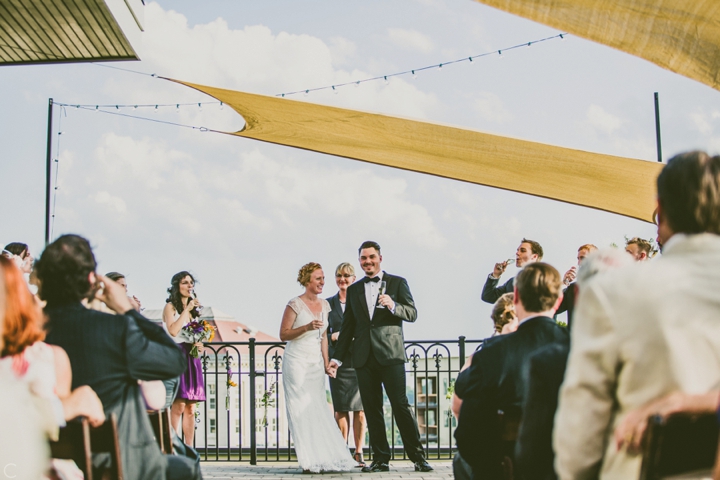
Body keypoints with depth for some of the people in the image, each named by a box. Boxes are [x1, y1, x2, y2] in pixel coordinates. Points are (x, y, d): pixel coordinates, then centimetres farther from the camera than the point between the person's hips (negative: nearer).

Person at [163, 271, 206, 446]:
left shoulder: (194, 309, 20)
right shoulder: (170, 307, 1)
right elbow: (173, 330, -16)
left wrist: (199, 345, 5)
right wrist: (186, 310, -9)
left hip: (191, 358, 6)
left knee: (191, 408, 2)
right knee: (179, 406, -15)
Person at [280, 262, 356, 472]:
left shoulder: (324, 305, 11)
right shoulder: (295, 304, -8)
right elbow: (283, 334, -8)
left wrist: (326, 362, 13)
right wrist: (306, 327, -22)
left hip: (316, 363, 5)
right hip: (297, 361, -5)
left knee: (319, 410, 3)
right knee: (302, 410, -4)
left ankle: (325, 458, 5)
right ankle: (310, 462, -3)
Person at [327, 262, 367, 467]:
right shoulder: (328, 303, 11)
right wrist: (332, 337, -8)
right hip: (338, 361, 1)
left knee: (359, 408, 0)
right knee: (340, 409, 2)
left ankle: (359, 453, 6)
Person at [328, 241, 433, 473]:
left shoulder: (397, 283, 7)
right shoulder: (354, 290, 16)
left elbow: (412, 313, 1)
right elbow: (347, 327, 18)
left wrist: (393, 306, -18)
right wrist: (337, 358, 14)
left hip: (390, 355, -4)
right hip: (364, 357, 4)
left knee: (400, 405, -8)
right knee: (372, 410, 3)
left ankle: (418, 456, -2)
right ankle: (381, 459, 8)